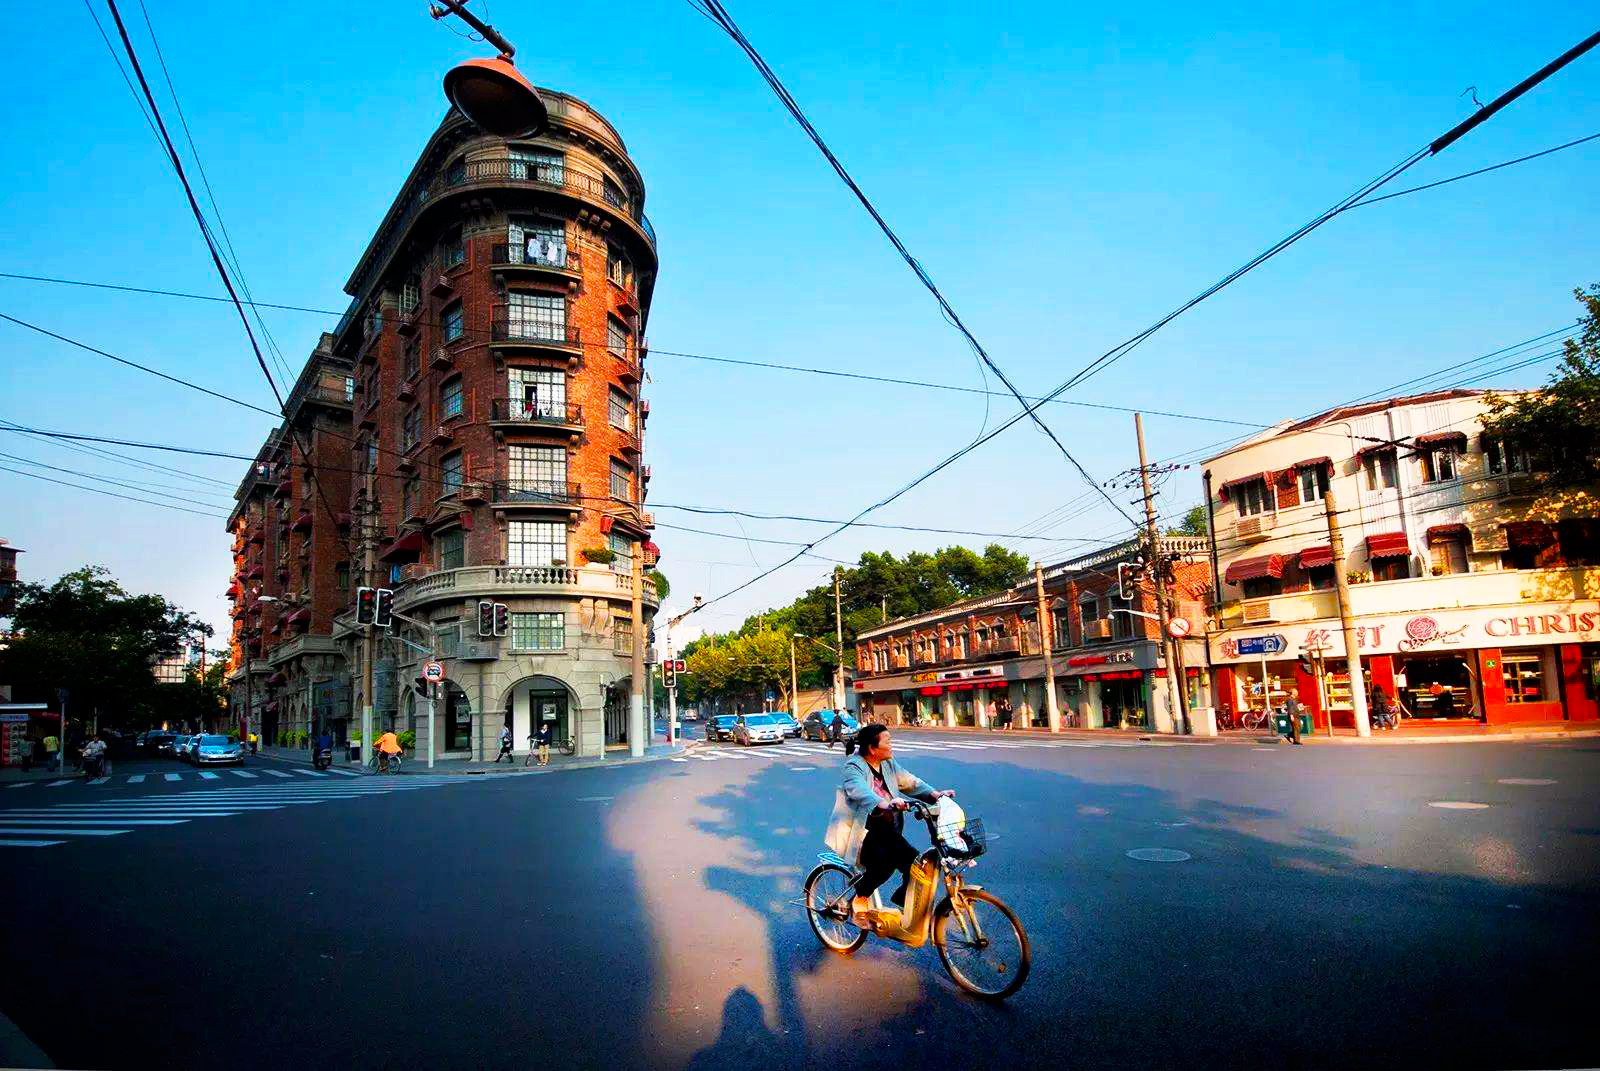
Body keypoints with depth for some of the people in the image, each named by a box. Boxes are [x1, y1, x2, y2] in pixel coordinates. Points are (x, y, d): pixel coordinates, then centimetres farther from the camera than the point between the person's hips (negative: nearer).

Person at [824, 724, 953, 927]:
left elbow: (909, 781, 3)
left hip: (885, 830, 7)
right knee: (884, 861, -32)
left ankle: (902, 902, 16)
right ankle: (860, 899, -6)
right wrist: (884, 804, -54)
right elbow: (860, 792, -35)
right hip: (859, 833, -7)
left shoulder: (889, 764, 10)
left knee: (916, 864, -10)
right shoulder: (853, 767, -15)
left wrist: (934, 794, -16)